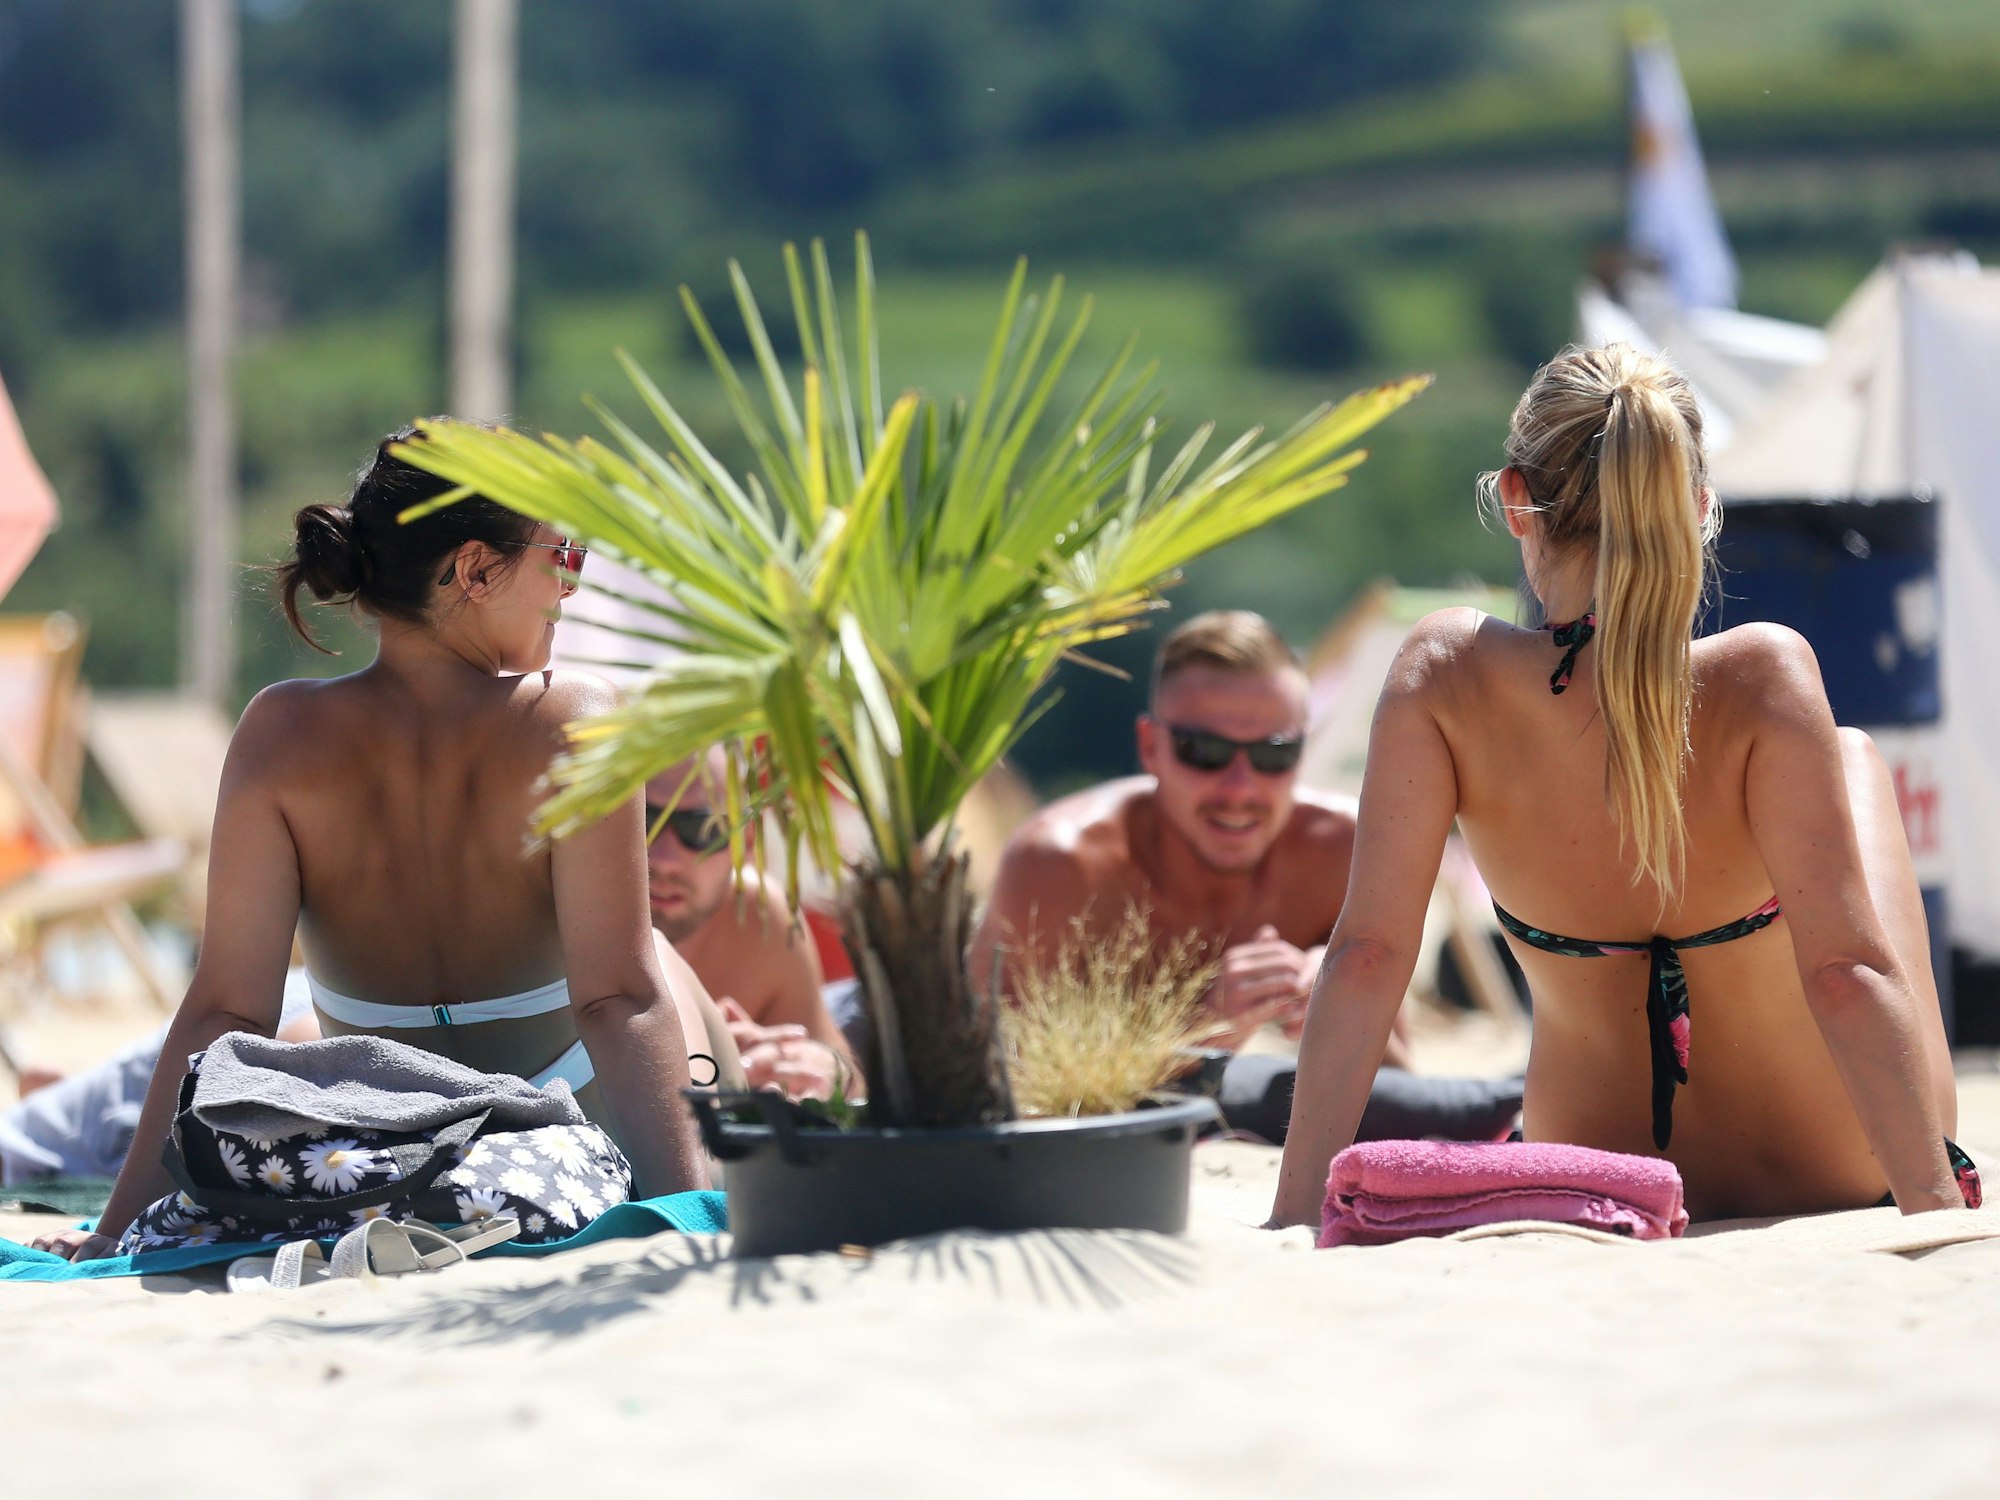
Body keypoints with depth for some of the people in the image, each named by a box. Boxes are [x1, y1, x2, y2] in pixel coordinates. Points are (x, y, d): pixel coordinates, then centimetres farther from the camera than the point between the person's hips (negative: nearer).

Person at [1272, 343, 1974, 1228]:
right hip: (1836, 1186, -2)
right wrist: (1939, 1209, -24)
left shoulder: (1448, 675, -20)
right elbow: (1845, 972, -29)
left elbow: (1365, 953, -22)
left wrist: (1296, 1215, -18)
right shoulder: (1760, 677, -26)